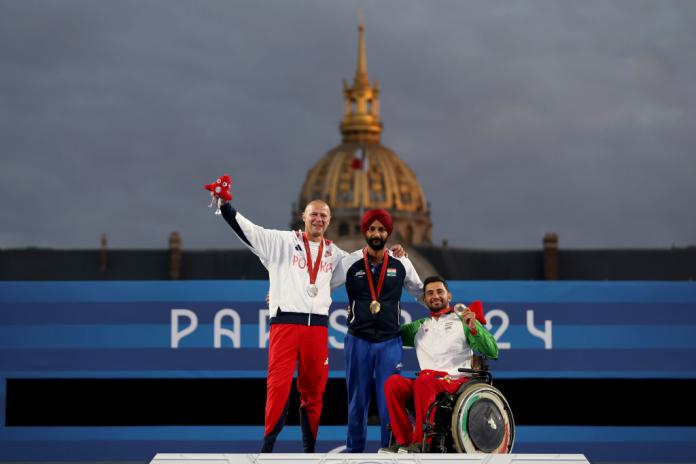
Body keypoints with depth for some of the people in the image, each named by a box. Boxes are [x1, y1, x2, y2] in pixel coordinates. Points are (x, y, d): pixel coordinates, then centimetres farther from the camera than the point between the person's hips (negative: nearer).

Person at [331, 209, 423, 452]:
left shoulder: (401, 264, 3)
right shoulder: (350, 263, 0)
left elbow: (420, 292, 18)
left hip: (390, 342, 0)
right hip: (358, 341, 0)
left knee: (390, 401, -3)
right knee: (357, 400, 8)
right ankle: (354, 450, 19)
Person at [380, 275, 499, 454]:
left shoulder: (462, 320, 13)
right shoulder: (419, 326, 27)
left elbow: (493, 352, 3)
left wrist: (474, 328, -12)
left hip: (456, 381, -4)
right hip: (427, 381, 4)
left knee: (423, 381, -37)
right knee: (393, 382, -28)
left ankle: (421, 443, -33)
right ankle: (404, 439, -26)